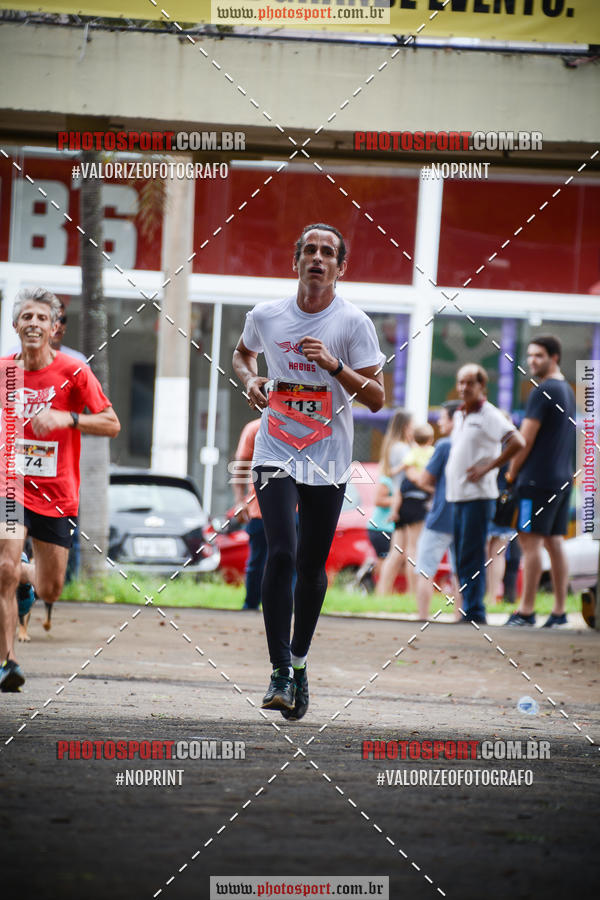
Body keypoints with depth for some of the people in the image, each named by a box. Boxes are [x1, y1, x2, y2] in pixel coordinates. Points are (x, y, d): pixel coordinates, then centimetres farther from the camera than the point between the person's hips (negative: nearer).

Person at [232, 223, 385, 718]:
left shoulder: (354, 322, -5)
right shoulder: (265, 316, 1)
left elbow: (376, 398, -7)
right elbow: (243, 352, 24)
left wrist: (333, 365, -21)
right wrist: (250, 380, 3)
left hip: (328, 460, 0)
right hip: (276, 452, 0)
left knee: (312, 565, 6)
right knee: (281, 553, -16)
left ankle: (299, 659, 27)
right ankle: (281, 673, -14)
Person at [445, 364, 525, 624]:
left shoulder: (489, 415, -7)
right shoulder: (458, 415, 17)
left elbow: (517, 442, -18)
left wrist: (487, 468, -16)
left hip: (478, 495, -8)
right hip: (458, 495, 8)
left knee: (471, 557, -10)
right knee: (461, 557, 8)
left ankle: (474, 612, -10)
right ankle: (468, 610, 12)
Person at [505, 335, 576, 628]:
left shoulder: (542, 392, -12)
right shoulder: (568, 390, 17)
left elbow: (526, 440, -13)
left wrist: (512, 472, -1)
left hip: (538, 479, -9)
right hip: (563, 478, 9)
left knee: (530, 541, -8)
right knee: (554, 542, 9)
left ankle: (526, 611, -9)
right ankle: (559, 611, 9)